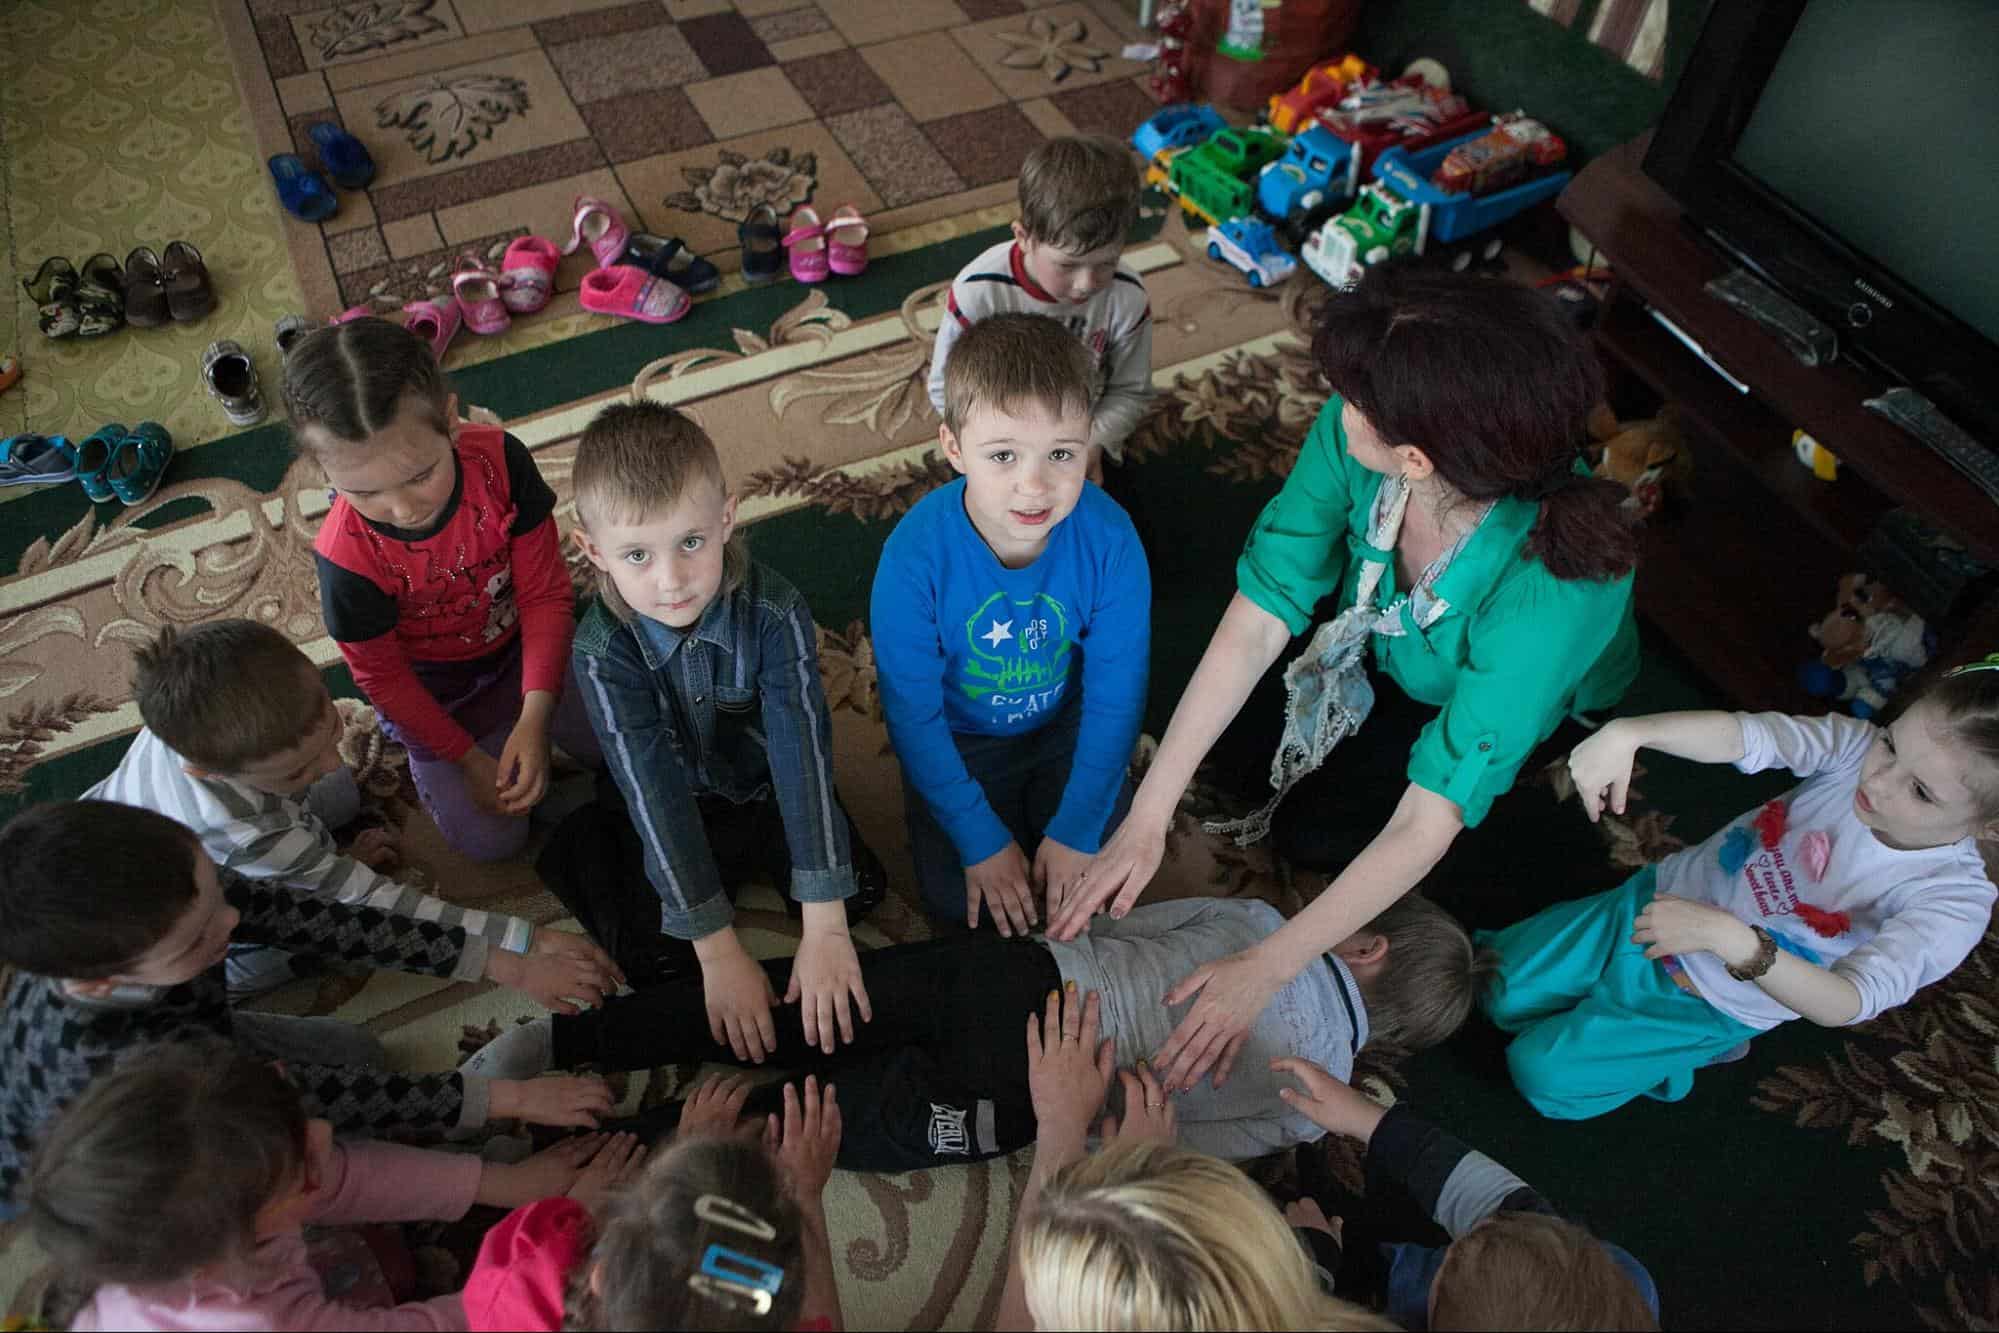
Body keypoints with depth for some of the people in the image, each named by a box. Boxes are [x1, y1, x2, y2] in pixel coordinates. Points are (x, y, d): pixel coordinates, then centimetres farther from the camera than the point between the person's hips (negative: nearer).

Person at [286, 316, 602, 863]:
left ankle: (509, 712, 26)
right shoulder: (348, 553, -33)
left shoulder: (500, 460, -31)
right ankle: (421, 757, 25)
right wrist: (469, 759, -11)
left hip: (521, 646, 2)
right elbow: (380, 676, -15)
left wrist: (534, 720, -28)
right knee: (491, 839, -1)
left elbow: (545, 593, -21)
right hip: (432, 688, -2)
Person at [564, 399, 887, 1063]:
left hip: (767, 785, 1)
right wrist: (719, 951, -34)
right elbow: (653, 790, -32)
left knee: (861, 888, -13)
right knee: (652, 955, -14)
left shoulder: (774, 610, -30)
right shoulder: (603, 649, -30)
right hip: (680, 808, 0)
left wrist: (824, 927, -39)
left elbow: (803, 752, -35)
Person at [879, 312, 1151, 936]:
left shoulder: (1110, 538, -27)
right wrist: (980, 839, -16)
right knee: (957, 901, -9)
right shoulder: (914, 555, -31)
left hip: (1064, 724, 1)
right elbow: (912, 714, -19)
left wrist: (1076, 829, -15)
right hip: (958, 739, -1)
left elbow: (1117, 697, -15)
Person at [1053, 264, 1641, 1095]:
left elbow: (1430, 819, -40)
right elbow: (1258, 622, -31)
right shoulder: (1349, 437, -36)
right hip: (1395, 660, 4)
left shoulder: (1552, 590, -46)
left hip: (1538, 714, -4)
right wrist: (1148, 816, -34)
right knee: (1236, 761, -4)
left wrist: (1263, 971, -38)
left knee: (1314, 831, -9)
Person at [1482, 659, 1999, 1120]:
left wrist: (1733, 940, -52)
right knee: (1494, 989, 2)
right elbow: (1744, 733, -37)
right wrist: (1625, 733, -57)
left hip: (1714, 1002, -3)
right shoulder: (1857, 747, -20)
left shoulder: (1954, 902, -27)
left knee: (1540, 1072, -6)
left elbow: (1845, 1005, -36)